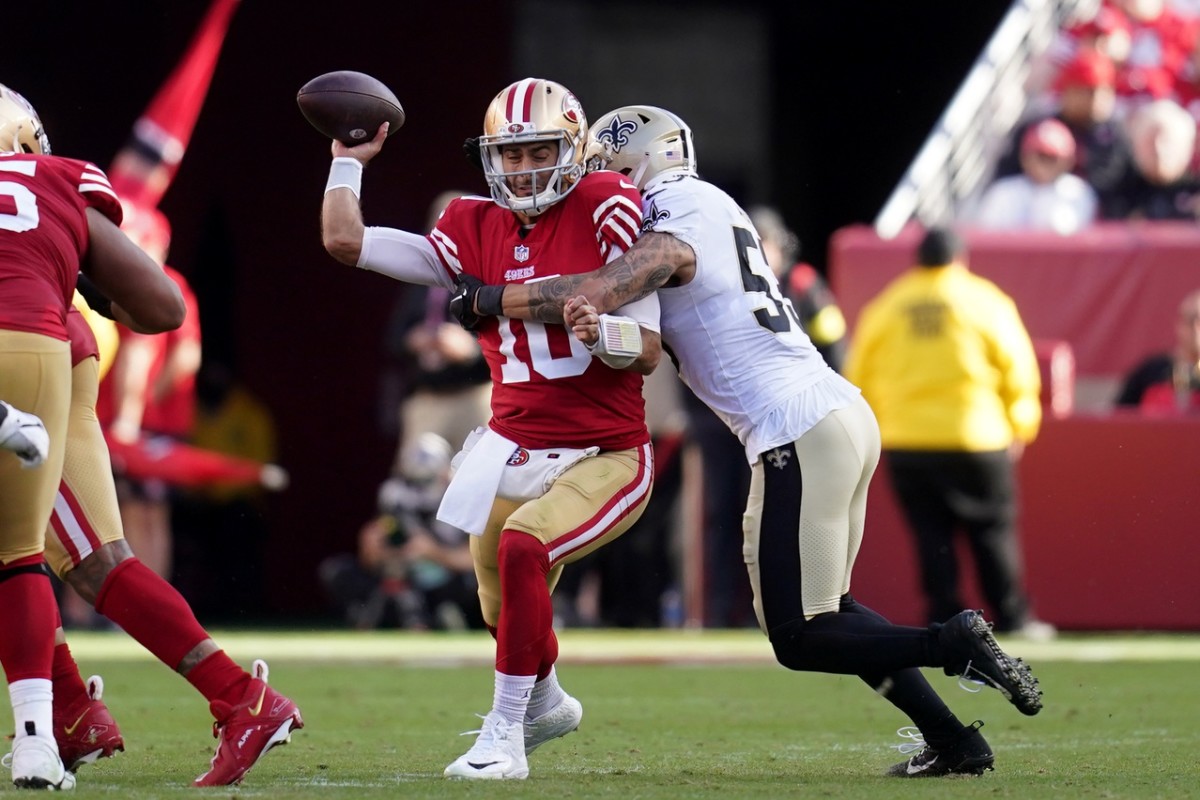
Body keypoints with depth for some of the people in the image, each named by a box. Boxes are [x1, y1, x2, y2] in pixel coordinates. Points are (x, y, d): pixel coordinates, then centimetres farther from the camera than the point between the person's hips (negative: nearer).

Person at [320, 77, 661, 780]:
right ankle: (546, 702, 47)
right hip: (514, 451, 5)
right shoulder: (478, 230, 4)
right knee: (506, 611, 12)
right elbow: (345, 241, 1)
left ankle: (505, 734, -17)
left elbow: (647, 353, -11)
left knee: (522, 547, -28)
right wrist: (350, 160, 10)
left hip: (606, 458, -5)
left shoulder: (605, 211, -9)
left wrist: (596, 326, -31)